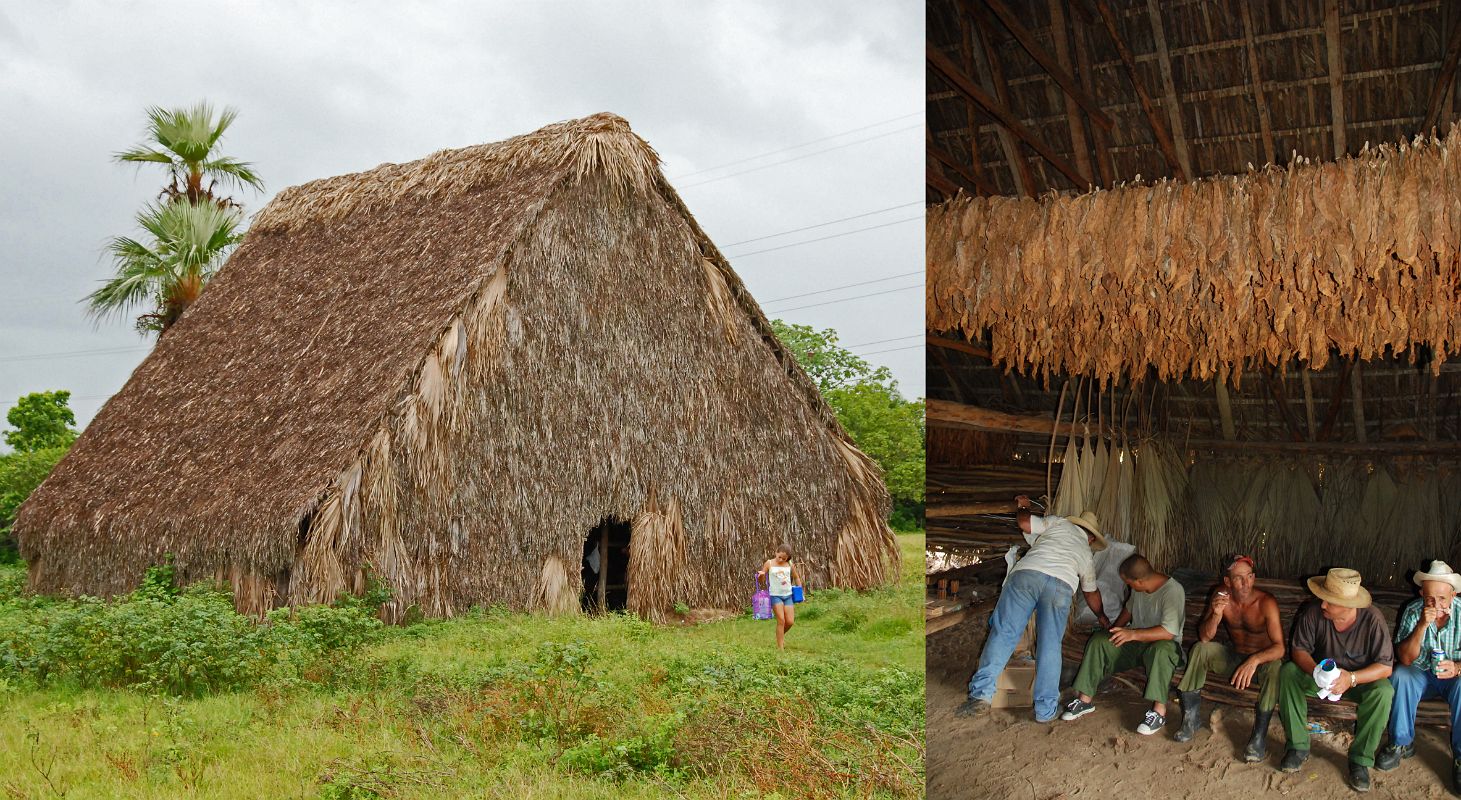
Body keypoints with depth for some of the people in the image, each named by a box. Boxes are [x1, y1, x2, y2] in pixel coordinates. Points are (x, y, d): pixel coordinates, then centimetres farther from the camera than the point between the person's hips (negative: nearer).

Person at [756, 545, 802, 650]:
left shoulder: (790, 565, 6)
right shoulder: (769, 564, -1)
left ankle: (781, 635, 30)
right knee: (781, 620, -13)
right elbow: (760, 581, 2)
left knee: (790, 622, -2)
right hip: (775, 595, -3)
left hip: (788, 595, 3)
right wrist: (760, 575, -21)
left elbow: (796, 578, 21)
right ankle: (780, 647, -5)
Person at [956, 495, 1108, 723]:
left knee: (1002, 634, -1)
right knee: (1049, 646, 9)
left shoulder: (1058, 523, 29)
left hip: (1026, 574, -1)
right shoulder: (1086, 553, 35)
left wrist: (1022, 508, 38)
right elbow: (1091, 593, 46)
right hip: (1061, 585, 1)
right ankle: (1046, 709, 8)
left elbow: (1025, 523, 16)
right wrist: (1102, 616, 64)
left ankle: (981, 694, -7)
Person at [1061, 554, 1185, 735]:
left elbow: (1170, 631, -34)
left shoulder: (1172, 591, -23)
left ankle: (1159, 711, -40)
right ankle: (1085, 699, -14)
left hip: (1164, 643, -7)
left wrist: (1133, 634, -38)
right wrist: (1115, 629, 15)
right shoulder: (1138, 588, -1)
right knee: (1098, 641, -14)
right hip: (1135, 640, 7)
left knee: (1160, 651, -41)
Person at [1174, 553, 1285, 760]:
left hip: (1263, 660, -4)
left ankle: (1259, 737, -28)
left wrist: (1254, 660, -47)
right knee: (1200, 649, -19)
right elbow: (1204, 637, -13)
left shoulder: (1266, 602, -22)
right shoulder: (1220, 596, -12)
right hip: (1235, 657, 4)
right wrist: (1216, 615, -32)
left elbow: (1279, 647, -29)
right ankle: (1192, 718, -10)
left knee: (1275, 667, -35)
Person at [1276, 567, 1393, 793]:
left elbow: (1385, 666, -21)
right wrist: (1316, 672, -36)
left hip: (1360, 680, -1)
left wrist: (1352, 678, -38)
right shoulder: (1313, 612, -20)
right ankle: (1298, 747, -15)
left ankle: (1361, 759, -15)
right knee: (1288, 673, -25)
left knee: (1384, 692, -32)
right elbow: (1299, 650, -14)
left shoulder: (1373, 620, -23)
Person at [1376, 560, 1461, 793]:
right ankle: (1402, 743, -14)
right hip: (1422, 675, 1)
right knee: (1400, 676, -29)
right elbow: (1405, 659, -19)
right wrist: (1422, 625, -32)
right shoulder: (1413, 611, -13)